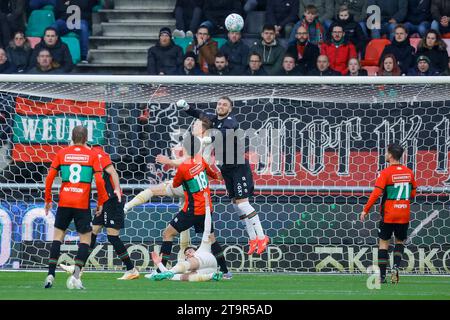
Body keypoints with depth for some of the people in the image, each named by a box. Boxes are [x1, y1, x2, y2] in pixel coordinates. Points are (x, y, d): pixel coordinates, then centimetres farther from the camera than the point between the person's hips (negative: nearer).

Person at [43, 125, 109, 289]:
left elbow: (49, 178, 3)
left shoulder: (62, 153, 5)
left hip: (64, 202, 2)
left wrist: (48, 200, 12)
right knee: (85, 239, 6)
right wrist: (100, 202, 5)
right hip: (83, 204, -2)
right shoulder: (92, 155, 1)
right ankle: (76, 274, -9)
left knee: (58, 235, 13)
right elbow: (99, 180, -6)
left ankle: (50, 274, 3)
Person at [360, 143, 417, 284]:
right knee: (400, 241, 18)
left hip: (388, 215, -3)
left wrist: (365, 210, -11)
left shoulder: (385, 173, -12)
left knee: (384, 243, 7)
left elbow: (376, 193, -18)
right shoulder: (409, 172, 3)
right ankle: (396, 266, -5)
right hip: (404, 214, 4)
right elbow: (413, 194, 12)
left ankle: (382, 275, 4)